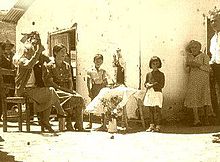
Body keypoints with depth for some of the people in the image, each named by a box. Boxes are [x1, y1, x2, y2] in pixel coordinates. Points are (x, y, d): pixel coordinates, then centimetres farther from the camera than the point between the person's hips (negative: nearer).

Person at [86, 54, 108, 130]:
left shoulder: (103, 71, 6)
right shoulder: (90, 71, 3)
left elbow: (106, 82, 3)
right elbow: (88, 82, 1)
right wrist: (89, 91, -6)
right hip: (94, 89, 0)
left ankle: (104, 125, 2)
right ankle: (90, 123, 13)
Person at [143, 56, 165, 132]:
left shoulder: (161, 74, 1)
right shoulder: (148, 74, 14)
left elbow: (161, 85, -6)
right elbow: (145, 83, 18)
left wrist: (152, 85, -12)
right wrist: (147, 85, -5)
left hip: (157, 93, -5)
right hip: (149, 93, 5)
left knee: (157, 110, -7)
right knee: (151, 110, 6)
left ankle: (158, 126, -4)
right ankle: (152, 126, 12)